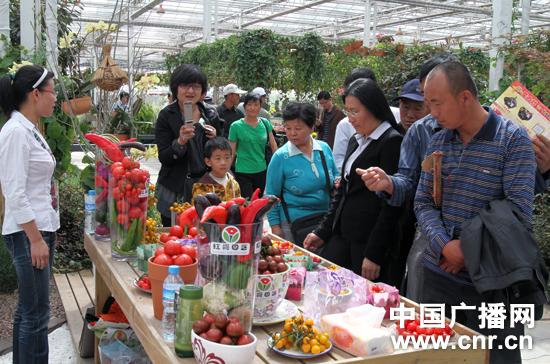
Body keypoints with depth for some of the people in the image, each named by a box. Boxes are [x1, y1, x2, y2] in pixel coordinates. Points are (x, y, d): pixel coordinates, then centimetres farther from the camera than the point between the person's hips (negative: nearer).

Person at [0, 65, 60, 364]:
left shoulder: (31, 130, 14)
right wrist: (36, 239, -20)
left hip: (41, 228, 10)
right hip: (28, 233, -10)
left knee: (27, 310, 17)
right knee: (36, 314, -3)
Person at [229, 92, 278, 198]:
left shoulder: (265, 123, 4)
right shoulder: (236, 126, -6)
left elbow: (273, 145, 10)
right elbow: (231, 152, -4)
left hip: (262, 170, 4)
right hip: (243, 173, -4)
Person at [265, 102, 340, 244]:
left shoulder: (324, 148, 2)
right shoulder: (280, 157, -8)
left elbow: (335, 174, 17)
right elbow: (272, 195, -3)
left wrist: (338, 181, -6)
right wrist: (275, 225, -7)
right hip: (293, 223, -4)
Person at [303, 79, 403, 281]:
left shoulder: (392, 141, -12)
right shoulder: (356, 141, 15)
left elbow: (391, 205, -15)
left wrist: (374, 254, -15)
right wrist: (322, 232, 14)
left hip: (371, 240, -8)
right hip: (343, 235, 8)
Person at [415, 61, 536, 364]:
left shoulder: (513, 139, -7)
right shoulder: (437, 143, 8)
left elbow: (519, 209, -14)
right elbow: (423, 203, 4)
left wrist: (469, 250, -15)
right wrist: (445, 245, -13)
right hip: (439, 274, 5)